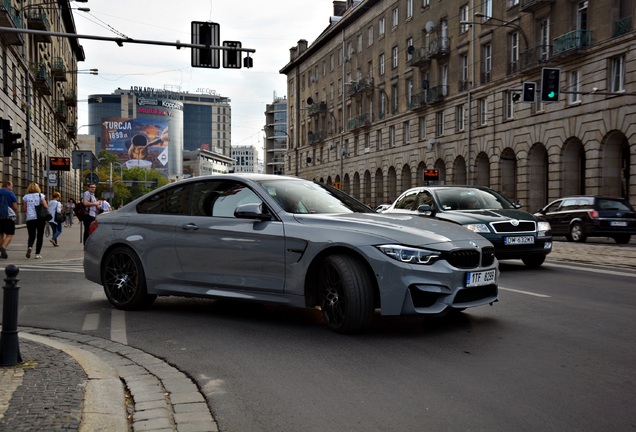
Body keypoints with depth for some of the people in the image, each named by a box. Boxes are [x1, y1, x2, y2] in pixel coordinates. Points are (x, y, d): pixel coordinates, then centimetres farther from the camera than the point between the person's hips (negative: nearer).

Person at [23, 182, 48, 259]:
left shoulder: (26, 197, 5)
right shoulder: (41, 195, 0)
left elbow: (24, 209, 5)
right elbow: (46, 207, -6)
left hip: (30, 218, 2)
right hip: (40, 218, -2)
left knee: (31, 236, 11)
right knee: (40, 236, 6)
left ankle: (29, 247, -19)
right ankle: (37, 254, 2)